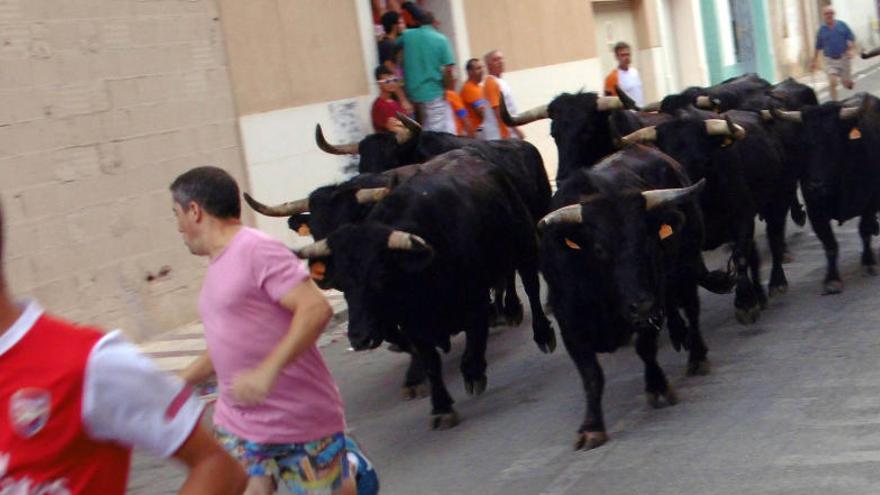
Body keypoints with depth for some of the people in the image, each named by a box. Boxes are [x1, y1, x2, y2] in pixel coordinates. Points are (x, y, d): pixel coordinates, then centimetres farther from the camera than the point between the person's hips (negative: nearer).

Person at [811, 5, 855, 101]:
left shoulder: (842, 25, 0)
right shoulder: (822, 29, 2)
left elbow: (851, 38, 1)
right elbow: (818, 47, 10)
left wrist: (850, 50, -16)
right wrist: (814, 61, 11)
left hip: (843, 58, 0)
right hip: (830, 60, 0)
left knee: (847, 83, 9)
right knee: (832, 83, -17)